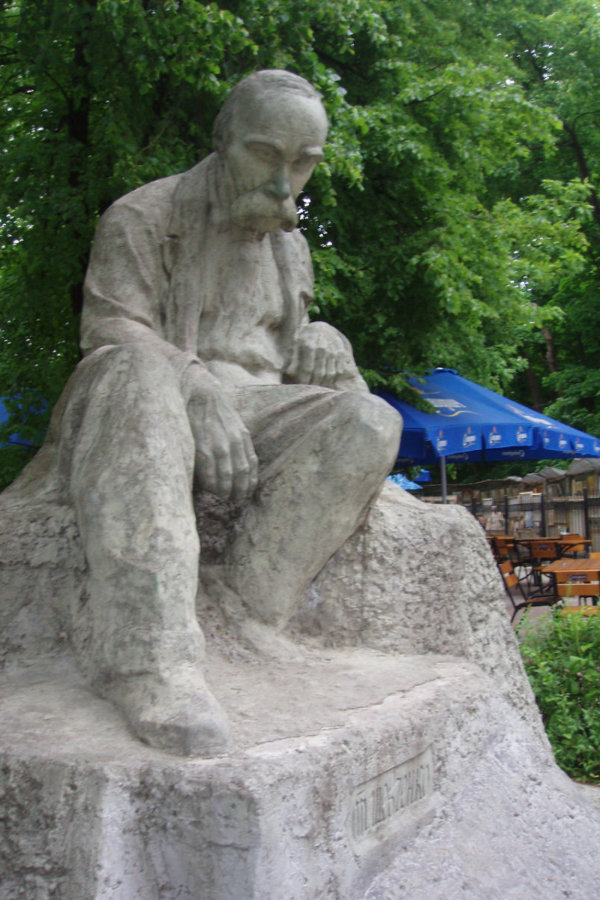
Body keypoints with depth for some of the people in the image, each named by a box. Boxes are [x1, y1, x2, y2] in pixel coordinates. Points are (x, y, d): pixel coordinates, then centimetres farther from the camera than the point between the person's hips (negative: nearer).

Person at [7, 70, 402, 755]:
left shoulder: (290, 246, 23)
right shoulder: (143, 218, 3)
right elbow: (111, 333, -9)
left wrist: (321, 345, 0)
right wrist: (199, 392, -27)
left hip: (252, 411, 5)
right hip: (157, 408, -4)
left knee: (369, 422, -24)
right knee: (138, 378, -41)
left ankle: (240, 625, -35)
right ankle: (147, 655, -53)